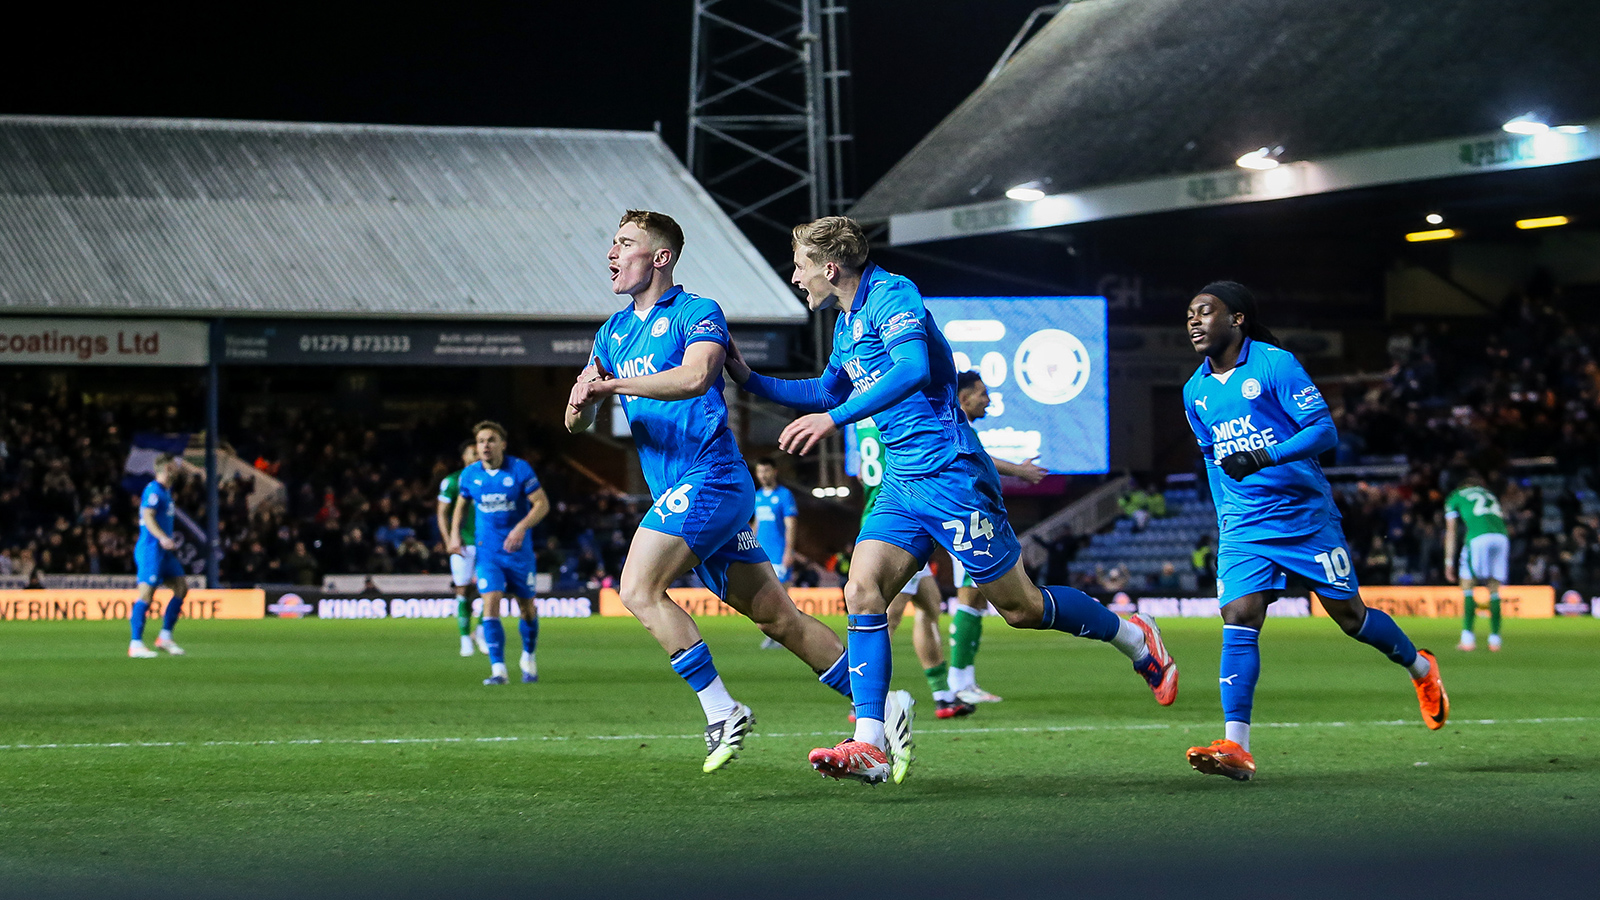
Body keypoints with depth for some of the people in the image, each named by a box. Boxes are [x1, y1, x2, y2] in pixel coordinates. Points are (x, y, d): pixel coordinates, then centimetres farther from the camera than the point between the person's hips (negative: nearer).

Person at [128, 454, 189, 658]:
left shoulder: (165, 490, 18)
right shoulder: (154, 490, -13)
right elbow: (148, 517, -24)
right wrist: (162, 538, -37)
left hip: (164, 550, 10)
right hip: (150, 549, -10)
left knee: (181, 588, 7)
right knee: (146, 594, -11)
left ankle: (165, 637, 12)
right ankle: (135, 645, -11)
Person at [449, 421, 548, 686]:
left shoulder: (520, 469, -10)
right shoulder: (470, 474, 0)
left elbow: (542, 503, -10)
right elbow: (461, 504, 17)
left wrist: (521, 527, -25)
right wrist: (454, 534, 1)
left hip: (518, 551, -1)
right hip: (486, 552, 1)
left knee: (527, 608, 9)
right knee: (490, 605, -16)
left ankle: (528, 658, 36)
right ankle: (498, 670, -19)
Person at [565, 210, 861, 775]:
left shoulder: (697, 313, -5)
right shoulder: (613, 331, 18)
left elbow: (696, 375, -26)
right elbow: (578, 423, 12)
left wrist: (616, 384, -28)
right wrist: (582, 402, -12)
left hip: (710, 479, -8)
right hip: (681, 493, 8)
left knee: (639, 589, -19)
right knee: (778, 618, 6)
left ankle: (723, 712, -17)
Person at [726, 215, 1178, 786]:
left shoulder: (891, 295, -14)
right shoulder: (846, 323, 16)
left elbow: (913, 369, -31)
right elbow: (828, 390, 33)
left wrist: (834, 419, -36)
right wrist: (750, 380, 24)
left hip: (949, 474, -9)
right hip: (901, 485, 9)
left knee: (1019, 606, -1)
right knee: (862, 590, -11)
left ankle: (1135, 638, 23)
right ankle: (871, 744, -16)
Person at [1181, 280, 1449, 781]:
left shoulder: (1275, 364, -10)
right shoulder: (1195, 391, 9)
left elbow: (1324, 429, -16)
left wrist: (1265, 456, -30)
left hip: (1305, 515, -4)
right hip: (1243, 528, 4)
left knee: (1349, 615, 6)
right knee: (1238, 619, -16)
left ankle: (1420, 668, 37)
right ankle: (1236, 748, -24)